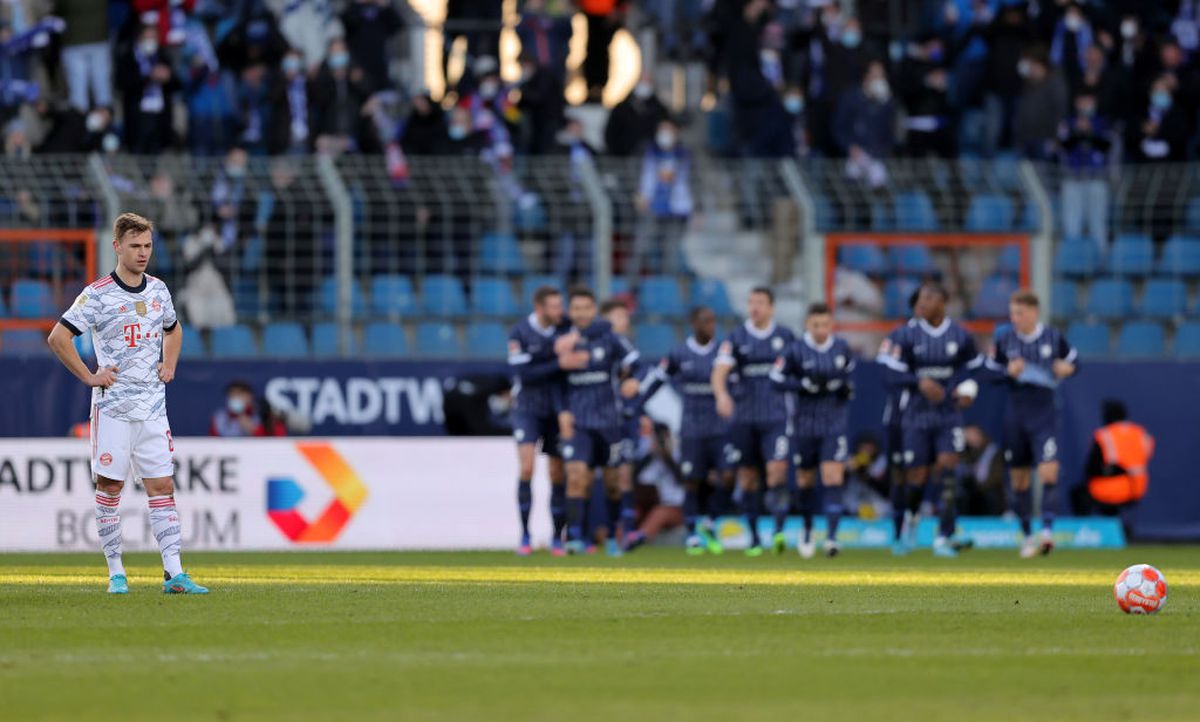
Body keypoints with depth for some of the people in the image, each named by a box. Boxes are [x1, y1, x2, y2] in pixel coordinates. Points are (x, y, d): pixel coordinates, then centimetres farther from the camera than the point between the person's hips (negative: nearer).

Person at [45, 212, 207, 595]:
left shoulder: (158, 290, 9)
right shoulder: (98, 295, -8)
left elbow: (173, 330, 29)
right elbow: (58, 337, -10)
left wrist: (169, 365, 12)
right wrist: (89, 377, -11)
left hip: (152, 406, 4)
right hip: (112, 406, -4)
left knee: (162, 486, -1)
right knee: (109, 487, 0)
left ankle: (175, 574, -5)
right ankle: (116, 573, 8)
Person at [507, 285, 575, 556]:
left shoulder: (564, 329, -4)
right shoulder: (519, 333, -13)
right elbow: (523, 374, -21)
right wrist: (560, 364, -29)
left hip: (557, 411, 3)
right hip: (528, 409, -3)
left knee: (558, 473, 3)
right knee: (527, 467, -16)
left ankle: (557, 538, 14)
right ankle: (525, 536, -7)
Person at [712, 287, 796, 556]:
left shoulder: (785, 336, 5)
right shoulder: (736, 338, -1)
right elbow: (720, 371, -13)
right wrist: (722, 394, -32)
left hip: (776, 417, -1)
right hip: (745, 419, 1)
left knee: (777, 470, -17)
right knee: (747, 477, 5)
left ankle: (779, 530, -18)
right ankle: (754, 537, 15)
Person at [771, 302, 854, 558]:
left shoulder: (842, 348, 1)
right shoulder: (796, 351, -8)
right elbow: (777, 379, -7)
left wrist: (847, 387, -4)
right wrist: (806, 384, -19)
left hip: (835, 424, 0)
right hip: (806, 423, 0)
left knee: (834, 479, -13)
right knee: (805, 480, 13)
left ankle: (832, 537, -17)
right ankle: (807, 531, 35)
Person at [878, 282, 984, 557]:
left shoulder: (960, 336, 0)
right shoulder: (907, 335, -4)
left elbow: (973, 368, 12)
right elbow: (893, 374, -7)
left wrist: (967, 389, -9)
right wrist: (920, 382, -24)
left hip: (949, 414, 0)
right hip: (917, 416, 0)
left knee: (947, 468, -15)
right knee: (916, 478, 4)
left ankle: (943, 539, -11)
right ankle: (911, 521, 36)